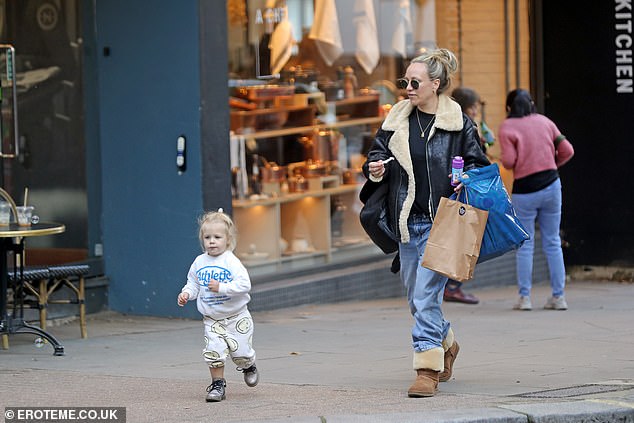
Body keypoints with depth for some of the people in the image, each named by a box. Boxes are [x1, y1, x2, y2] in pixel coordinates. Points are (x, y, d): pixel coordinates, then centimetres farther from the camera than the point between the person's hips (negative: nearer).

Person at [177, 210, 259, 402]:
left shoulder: (231, 262, -14)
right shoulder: (199, 263, 1)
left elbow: (244, 284, -21)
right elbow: (193, 284, 13)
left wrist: (221, 287, -28)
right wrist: (186, 294, -7)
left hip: (236, 317, -3)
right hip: (212, 319, 3)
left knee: (240, 351, 1)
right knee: (213, 352, -9)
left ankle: (249, 367, 35)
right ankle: (217, 384, 7)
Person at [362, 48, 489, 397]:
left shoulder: (458, 123, -4)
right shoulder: (397, 120, 6)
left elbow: (477, 162, 5)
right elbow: (377, 152, 17)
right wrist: (375, 169, -5)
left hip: (440, 221, -5)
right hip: (408, 221, 5)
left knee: (426, 295, -13)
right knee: (416, 296, 15)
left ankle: (428, 369, -9)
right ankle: (445, 344, 40)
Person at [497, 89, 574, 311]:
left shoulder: (507, 127, -5)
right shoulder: (544, 121, 7)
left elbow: (508, 161, -13)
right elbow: (567, 151, 5)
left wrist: (504, 162, 9)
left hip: (524, 190, -3)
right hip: (551, 184, 3)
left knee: (524, 245, 4)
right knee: (552, 243, 8)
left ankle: (524, 297, 3)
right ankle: (558, 297, 9)